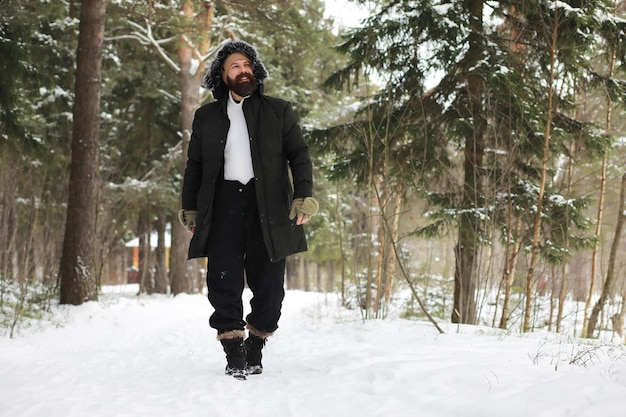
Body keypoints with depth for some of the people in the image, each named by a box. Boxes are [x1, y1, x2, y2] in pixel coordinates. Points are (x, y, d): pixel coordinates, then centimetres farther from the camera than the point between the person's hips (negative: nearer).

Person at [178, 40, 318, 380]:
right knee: (224, 282, -6)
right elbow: (194, 165, 18)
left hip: (268, 206, 0)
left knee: (269, 284, -2)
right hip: (224, 203, 1)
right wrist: (189, 208, 9)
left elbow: (299, 155, 8)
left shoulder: (278, 111, 13)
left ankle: (255, 350, 12)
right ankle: (234, 356, 0)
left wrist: (304, 195, -6)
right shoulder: (207, 117, 17)